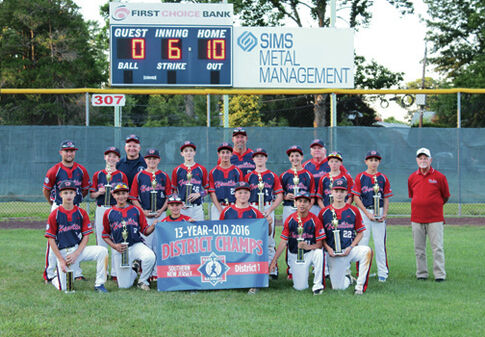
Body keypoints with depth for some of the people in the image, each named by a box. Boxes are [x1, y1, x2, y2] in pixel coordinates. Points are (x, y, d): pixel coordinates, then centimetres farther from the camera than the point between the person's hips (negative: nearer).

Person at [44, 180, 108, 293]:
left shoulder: (81, 213, 4)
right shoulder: (55, 214, -2)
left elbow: (86, 236, 3)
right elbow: (51, 239, -3)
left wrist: (76, 254, -11)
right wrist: (61, 260, -11)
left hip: (79, 249, 2)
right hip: (62, 253, -2)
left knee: (102, 251, -23)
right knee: (64, 288, -12)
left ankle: (99, 284, -13)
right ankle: (55, 277, 25)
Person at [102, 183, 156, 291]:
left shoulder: (136, 210, 7)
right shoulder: (109, 213, 6)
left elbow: (145, 231, 5)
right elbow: (105, 235, 11)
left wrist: (153, 226, -16)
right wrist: (114, 246, -5)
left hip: (137, 245, 0)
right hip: (119, 249, 0)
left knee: (150, 257, -36)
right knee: (124, 285, -5)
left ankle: (143, 281, -6)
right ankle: (134, 267, 29)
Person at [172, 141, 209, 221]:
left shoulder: (201, 169, 8)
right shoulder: (177, 170, 8)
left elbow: (207, 189, 11)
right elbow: (174, 190, 11)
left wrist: (198, 194, -8)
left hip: (197, 207, 0)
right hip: (182, 207, 0)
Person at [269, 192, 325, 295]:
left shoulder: (315, 220, -9)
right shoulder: (290, 219, -4)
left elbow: (319, 244, -10)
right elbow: (283, 242, -2)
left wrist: (308, 247, -31)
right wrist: (274, 261, -7)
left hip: (310, 253, -1)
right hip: (295, 255, 1)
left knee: (319, 252, -37)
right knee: (300, 287, -10)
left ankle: (317, 285, -21)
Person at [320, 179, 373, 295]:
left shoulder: (353, 211, 2)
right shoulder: (324, 212, 3)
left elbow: (360, 232, 5)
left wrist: (350, 247, -10)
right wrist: (328, 248, -8)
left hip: (350, 250, 0)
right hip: (333, 253, 1)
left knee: (367, 251, -34)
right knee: (338, 287, -4)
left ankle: (360, 286, -24)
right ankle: (347, 277, 33)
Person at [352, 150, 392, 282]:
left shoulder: (383, 178, 8)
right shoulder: (360, 177, 1)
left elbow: (386, 198, 10)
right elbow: (356, 197, -2)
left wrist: (384, 214, -5)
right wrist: (367, 213, -11)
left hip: (379, 213, 2)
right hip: (364, 212, -2)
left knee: (380, 243, 3)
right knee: (362, 242, 0)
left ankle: (383, 272, 8)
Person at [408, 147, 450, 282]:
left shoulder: (439, 177, -2)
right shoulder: (412, 177, 7)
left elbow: (446, 197, 8)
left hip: (435, 219, -3)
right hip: (416, 219, 3)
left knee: (437, 247, -4)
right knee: (419, 249, 6)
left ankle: (440, 274, 0)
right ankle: (421, 274, 15)